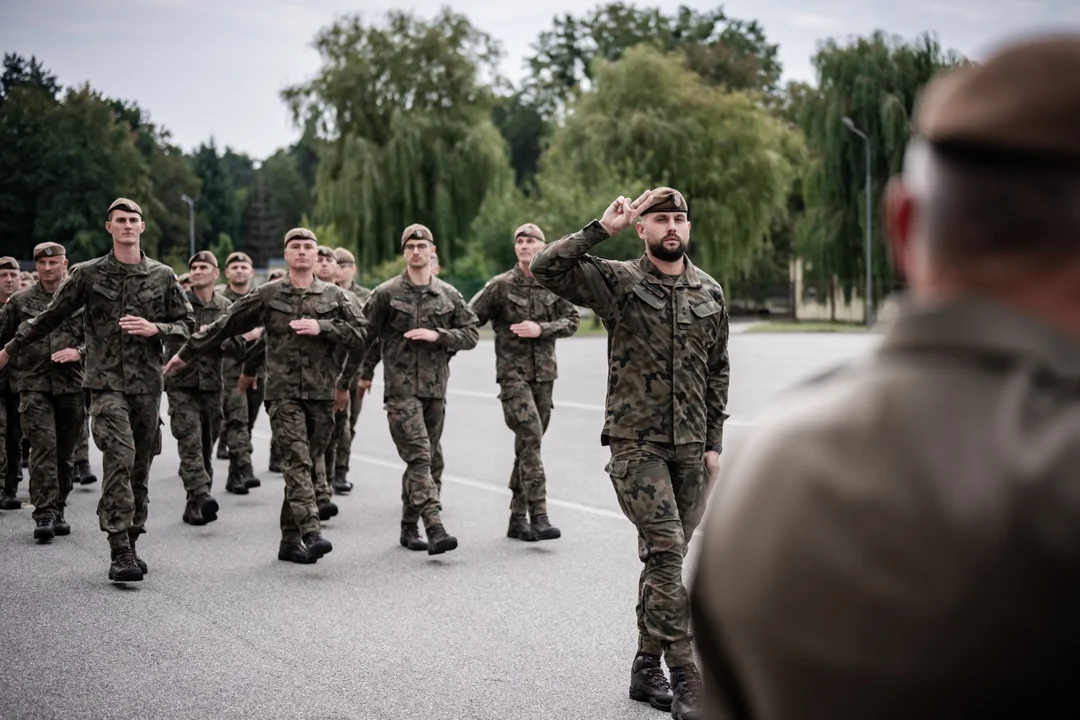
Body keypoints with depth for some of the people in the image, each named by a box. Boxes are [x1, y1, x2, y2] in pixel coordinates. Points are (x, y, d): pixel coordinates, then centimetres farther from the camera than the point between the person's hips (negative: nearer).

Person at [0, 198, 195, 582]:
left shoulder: (162, 276, 8)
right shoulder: (88, 274, 4)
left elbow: (187, 323, 11)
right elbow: (51, 317, 12)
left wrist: (155, 328, -8)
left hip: (147, 383, 3)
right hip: (106, 382, -3)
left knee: (140, 466, 7)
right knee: (120, 457, -18)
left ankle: (131, 543, 19)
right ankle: (120, 550, -19)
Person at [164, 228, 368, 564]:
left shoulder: (333, 296, 9)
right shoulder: (268, 295, 5)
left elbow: (360, 332, 5)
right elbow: (226, 325, 10)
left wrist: (322, 327, -10)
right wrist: (186, 353, 13)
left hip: (321, 393, 2)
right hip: (283, 391, -2)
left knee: (305, 465, 6)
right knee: (297, 461, -16)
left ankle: (290, 540, 14)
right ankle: (312, 534, -27)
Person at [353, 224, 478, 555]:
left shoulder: (449, 295, 9)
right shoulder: (386, 294, -1)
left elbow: (471, 334, 8)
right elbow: (364, 334, 6)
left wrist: (438, 335, -8)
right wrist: (362, 373, 10)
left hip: (435, 388, 4)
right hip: (401, 388, -4)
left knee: (422, 459, 11)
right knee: (419, 457, -14)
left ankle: (409, 526, 23)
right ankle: (435, 529, -22)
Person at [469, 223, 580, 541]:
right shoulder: (500, 285, -2)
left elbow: (572, 321, 6)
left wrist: (541, 329, -9)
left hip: (544, 373, 4)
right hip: (513, 372, -4)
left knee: (529, 443, 9)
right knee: (530, 438, -17)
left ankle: (517, 518, 18)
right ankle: (538, 517, -19)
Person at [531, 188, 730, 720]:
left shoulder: (711, 292, 9)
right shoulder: (617, 282, -4)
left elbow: (717, 372, 13)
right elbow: (544, 267, -17)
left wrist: (714, 441, 9)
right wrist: (603, 228, -17)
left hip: (689, 446, 5)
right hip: (635, 442, -5)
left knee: (665, 557, 11)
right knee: (667, 553, -13)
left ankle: (647, 668, 24)